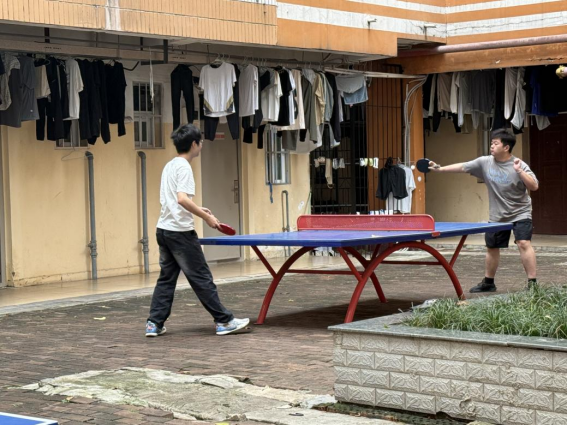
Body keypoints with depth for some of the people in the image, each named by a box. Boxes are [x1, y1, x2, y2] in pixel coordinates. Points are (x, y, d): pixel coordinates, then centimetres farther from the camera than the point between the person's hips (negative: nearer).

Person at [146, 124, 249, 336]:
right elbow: (182, 199, -26)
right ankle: (224, 321, 3)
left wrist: (198, 209, 18)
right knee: (201, 278, -3)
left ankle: (155, 323, 7)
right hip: (180, 231, -9)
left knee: (166, 278, 11)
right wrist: (206, 216, -18)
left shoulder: (169, 166, 15)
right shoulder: (183, 167, -13)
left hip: (164, 229, 9)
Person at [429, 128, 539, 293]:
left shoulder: (519, 165, -15)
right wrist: (440, 169, 0)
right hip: (497, 216, 5)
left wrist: (519, 171, -33)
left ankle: (533, 283, -17)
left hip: (520, 213, -5)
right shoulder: (485, 162, -3)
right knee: (491, 247, 14)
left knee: (524, 243, -20)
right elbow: (462, 167, 3)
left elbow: (534, 186, -22)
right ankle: (488, 283, 31)